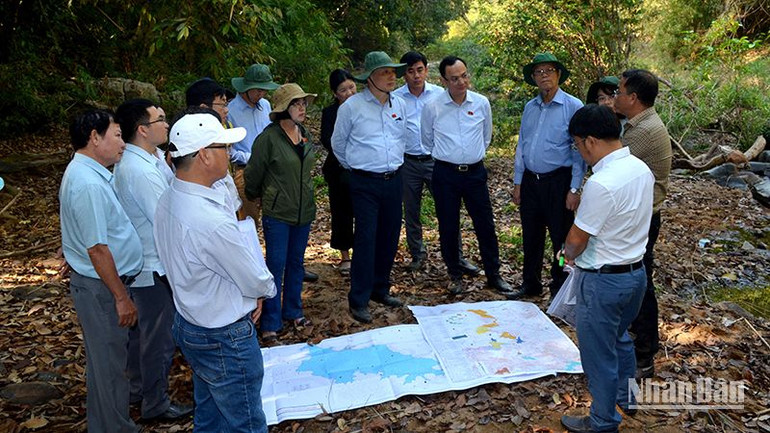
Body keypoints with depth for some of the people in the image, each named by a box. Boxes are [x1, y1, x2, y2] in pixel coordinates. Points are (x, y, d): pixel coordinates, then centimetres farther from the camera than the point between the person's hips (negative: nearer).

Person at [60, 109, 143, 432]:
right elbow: (97, 249, -25)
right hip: (100, 287, -10)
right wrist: (121, 297, -19)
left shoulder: (85, 173, 9)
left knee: (104, 359, 21)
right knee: (110, 363, 4)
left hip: (97, 283, 10)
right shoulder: (88, 184, -24)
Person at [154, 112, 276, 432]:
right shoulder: (212, 221, -34)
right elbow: (258, 282, -20)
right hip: (225, 340, -9)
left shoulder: (169, 199, -4)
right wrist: (265, 288, 3)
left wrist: (250, 290, 0)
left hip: (188, 323, 9)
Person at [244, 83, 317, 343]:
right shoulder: (269, 137, -14)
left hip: (304, 211, 6)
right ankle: (270, 323, 9)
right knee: (276, 265, -1)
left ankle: (293, 311, 31)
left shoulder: (306, 136, 5)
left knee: (296, 262, 16)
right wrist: (255, 196, 11)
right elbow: (253, 174, -3)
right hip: (277, 213, -6)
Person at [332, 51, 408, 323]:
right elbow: (338, 144, 5)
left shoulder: (399, 105, 7)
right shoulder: (352, 106, -7)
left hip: (393, 180, 5)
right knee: (366, 239, -8)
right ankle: (358, 301, 1)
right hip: (365, 183, -5)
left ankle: (380, 289, 27)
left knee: (389, 237, 11)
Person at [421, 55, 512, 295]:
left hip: (475, 172, 1)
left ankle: (493, 274, 20)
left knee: (485, 225, 5)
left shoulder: (482, 103, 0)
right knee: (448, 227, 7)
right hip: (445, 174, -1)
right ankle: (455, 275, 23)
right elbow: (427, 140, 11)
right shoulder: (432, 107, -5)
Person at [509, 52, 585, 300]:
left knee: (561, 238, 5)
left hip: (558, 182, -5)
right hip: (530, 181, 6)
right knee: (530, 236, 15)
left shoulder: (573, 107, -9)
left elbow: (580, 151, -10)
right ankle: (530, 284, 30)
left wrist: (574, 189, -13)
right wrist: (518, 183, 12)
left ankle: (560, 288, 20)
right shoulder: (530, 108, 9)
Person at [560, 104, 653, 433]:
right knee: (620, 337, 29)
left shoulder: (601, 183, -29)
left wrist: (569, 255, 3)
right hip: (636, 271, 9)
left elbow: (577, 239, -20)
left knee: (599, 353, 10)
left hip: (603, 281, -9)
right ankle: (625, 397, 49)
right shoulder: (641, 169, -1)